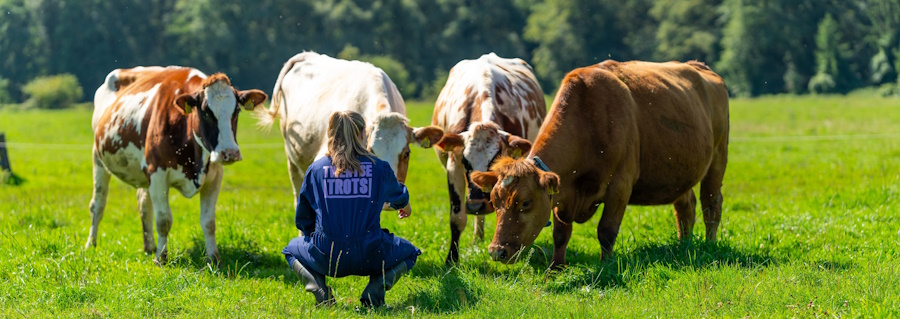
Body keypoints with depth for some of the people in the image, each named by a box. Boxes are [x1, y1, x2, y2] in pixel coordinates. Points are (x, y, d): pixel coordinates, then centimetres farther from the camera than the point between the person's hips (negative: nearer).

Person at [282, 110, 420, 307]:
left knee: (292, 250, 33)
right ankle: (376, 288, -1)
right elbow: (400, 198, 24)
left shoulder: (315, 169, 2)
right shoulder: (379, 168, 1)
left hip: (326, 260, 1)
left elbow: (302, 220, 10)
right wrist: (406, 208, 50)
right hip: (369, 258, -1)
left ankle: (318, 288, 2)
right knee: (409, 252, 29)